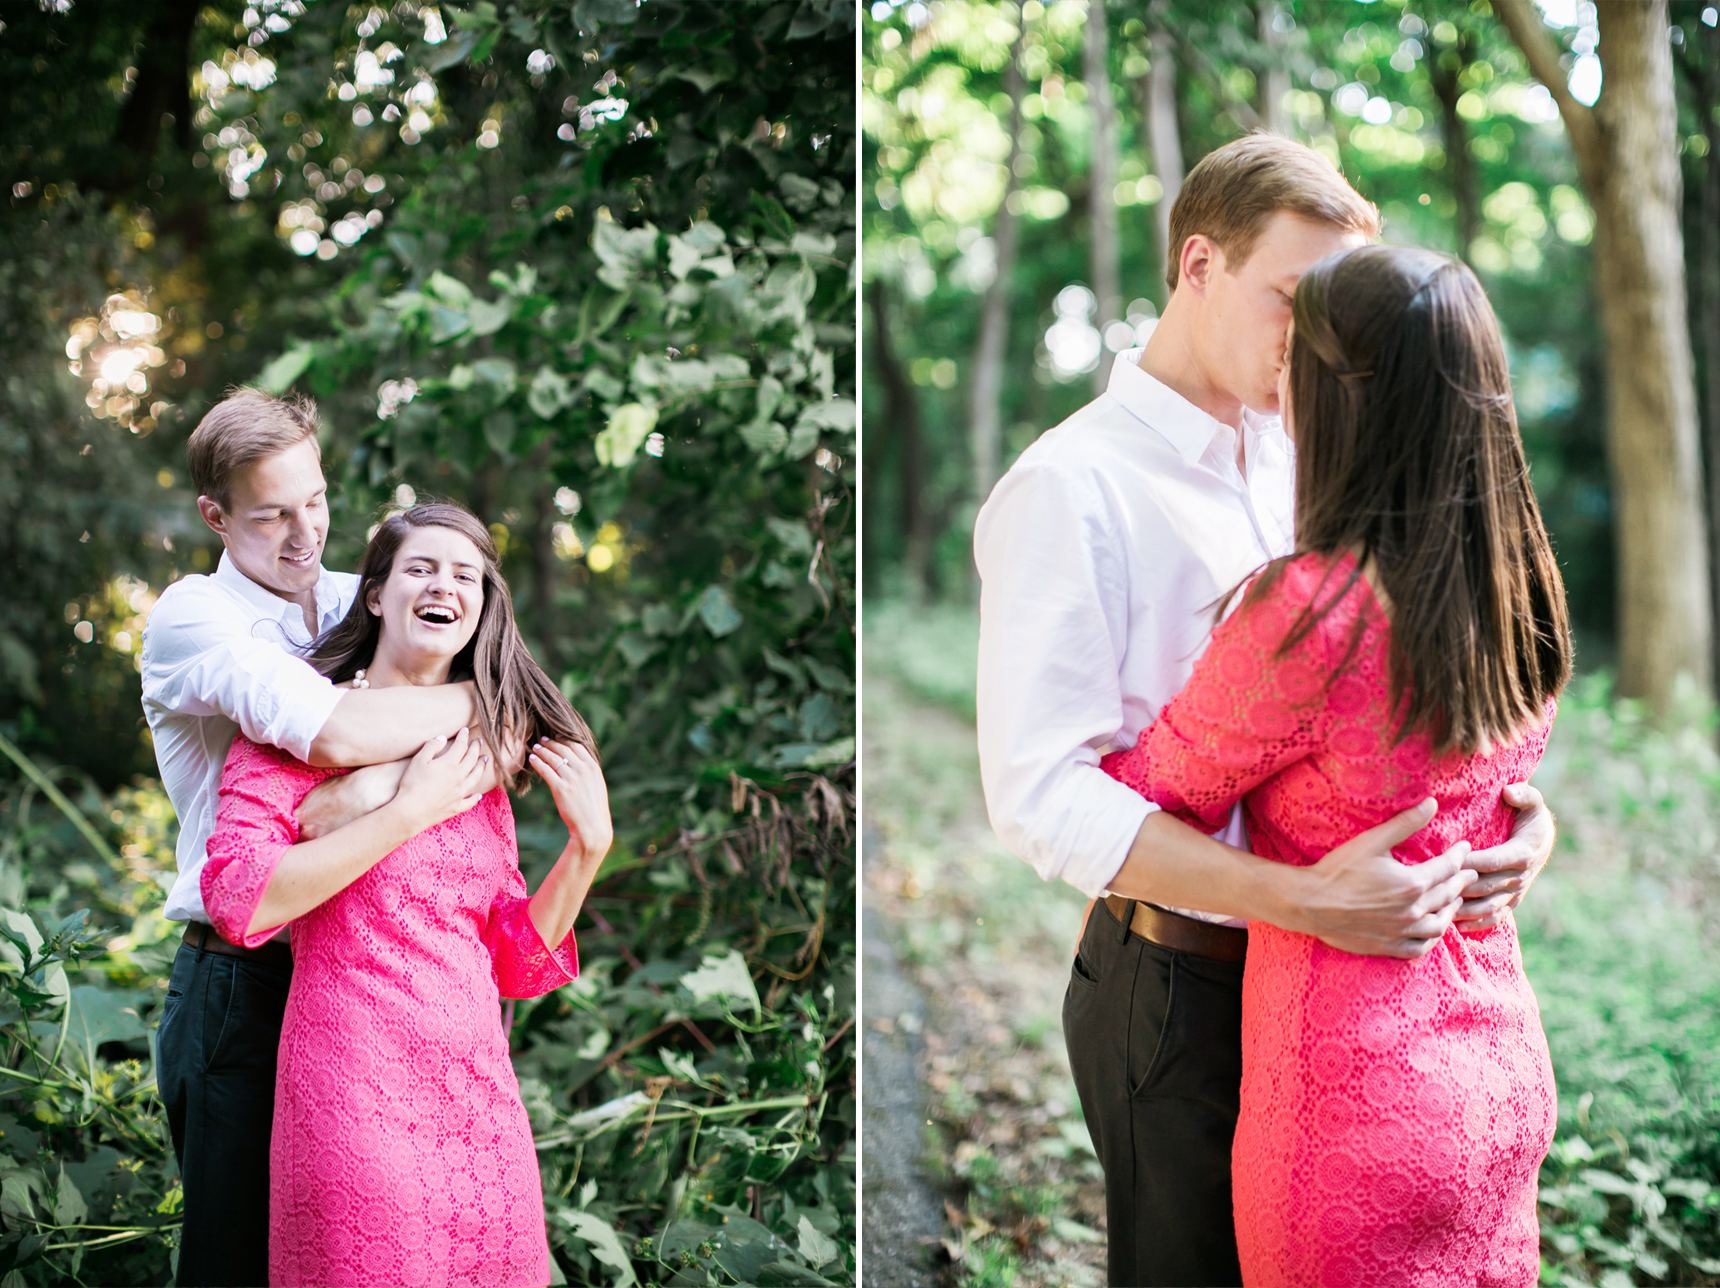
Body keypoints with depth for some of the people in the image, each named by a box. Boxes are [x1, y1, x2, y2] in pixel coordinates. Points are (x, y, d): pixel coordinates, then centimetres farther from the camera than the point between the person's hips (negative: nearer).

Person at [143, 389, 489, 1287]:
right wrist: (471, 698, -10)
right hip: (242, 993, -5)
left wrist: (383, 776, -23)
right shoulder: (191, 617, -6)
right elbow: (332, 731, -25)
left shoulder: (359, 606, 10)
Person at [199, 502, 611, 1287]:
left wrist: (589, 846, 1)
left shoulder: (479, 755, 15)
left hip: (482, 1104, 5)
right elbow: (236, 898, -16)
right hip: (356, 1097, -5)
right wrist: (409, 811, -14)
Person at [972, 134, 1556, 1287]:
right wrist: (1304, 898, -29)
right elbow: (1041, 793, -22)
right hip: (1181, 988, -7)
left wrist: (1512, 804, -6)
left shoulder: (1296, 465, 11)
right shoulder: (1069, 488, -13)